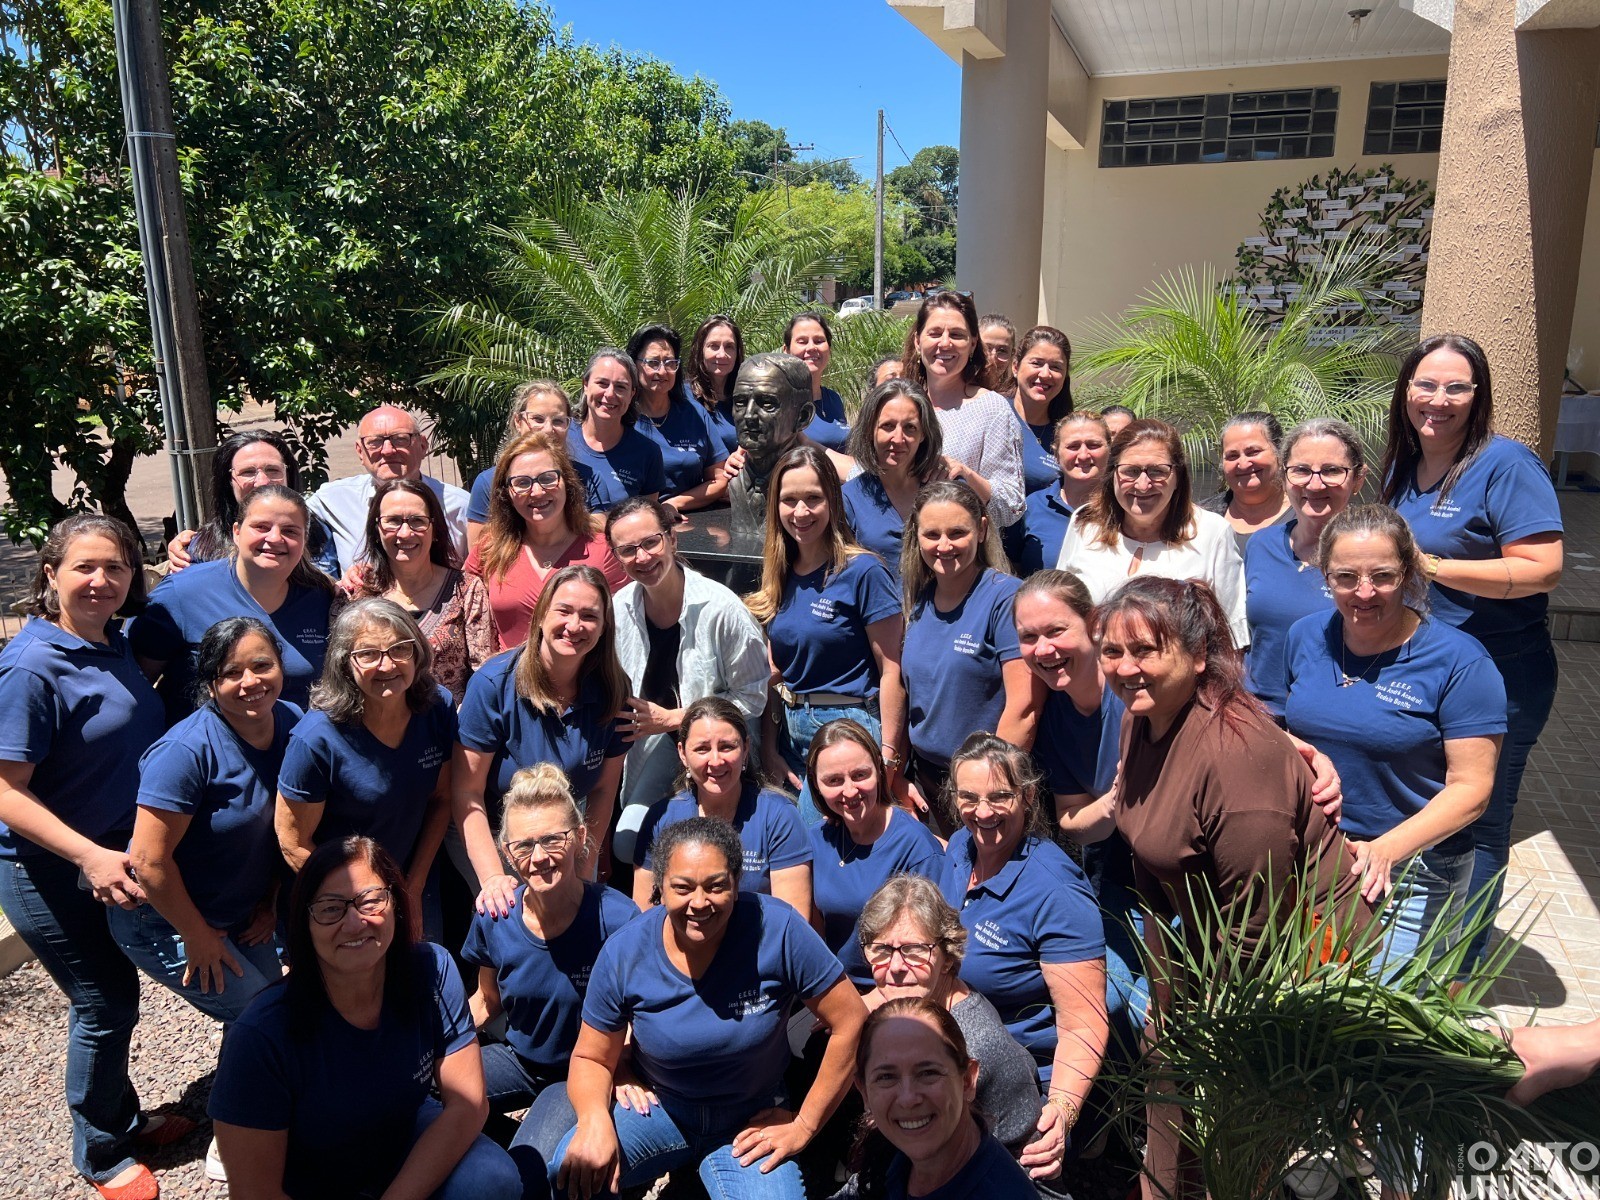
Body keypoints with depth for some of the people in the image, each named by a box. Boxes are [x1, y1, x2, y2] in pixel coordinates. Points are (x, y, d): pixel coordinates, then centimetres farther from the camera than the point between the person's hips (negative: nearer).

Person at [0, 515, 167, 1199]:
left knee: (114, 996, 20)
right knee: (104, 1005, 5)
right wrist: (90, 856, -29)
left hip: (114, 856, 7)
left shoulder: (114, 645, -1)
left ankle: (124, 1119, 41)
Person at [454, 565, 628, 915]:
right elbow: (466, 793, -21)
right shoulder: (493, 684, -23)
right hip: (490, 839, -3)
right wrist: (492, 877, -28)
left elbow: (603, 789, -4)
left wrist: (583, 872, -7)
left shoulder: (613, 690, -14)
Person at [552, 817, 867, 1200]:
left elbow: (850, 1021, -15)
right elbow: (591, 1058, -4)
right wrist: (595, 1118, -26)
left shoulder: (776, 929, -24)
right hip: (657, 1106, 1)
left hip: (751, 1121, 0)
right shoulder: (623, 954, -16)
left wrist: (805, 1125, -9)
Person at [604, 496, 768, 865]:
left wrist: (671, 719, -18)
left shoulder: (720, 607, -21)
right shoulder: (619, 608, -5)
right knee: (626, 844, -5)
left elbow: (752, 697, -15)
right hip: (656, 741, 5)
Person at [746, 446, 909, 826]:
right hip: (790, 732, 6)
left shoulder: (862, 572, -11)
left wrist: (888, 756, -15)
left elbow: (891, 670, -12)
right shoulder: (780, 577, 7)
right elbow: (776, 673, 12)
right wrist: (769, 748, 8)